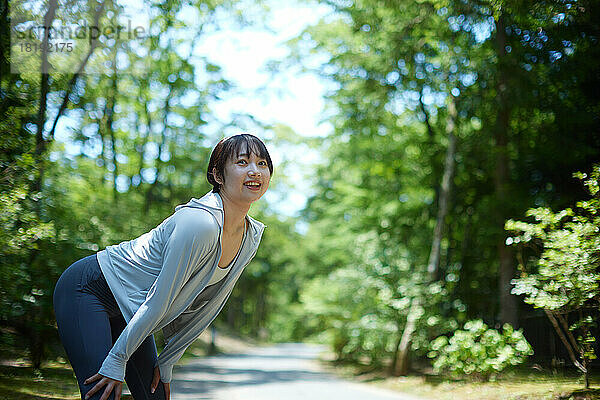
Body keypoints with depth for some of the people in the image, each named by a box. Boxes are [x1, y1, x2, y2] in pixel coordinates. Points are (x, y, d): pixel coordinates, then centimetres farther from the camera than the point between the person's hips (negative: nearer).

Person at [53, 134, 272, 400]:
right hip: (88, 289, -8)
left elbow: (204, 307, 2)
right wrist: (117, 361, -20)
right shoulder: (199, 223, -30)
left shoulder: (251, 238, -4)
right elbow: (159, 301, -26)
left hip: (128, 312, 8)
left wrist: (166, 364, 4)